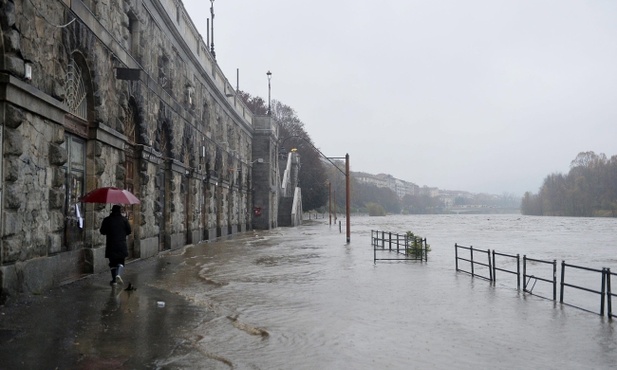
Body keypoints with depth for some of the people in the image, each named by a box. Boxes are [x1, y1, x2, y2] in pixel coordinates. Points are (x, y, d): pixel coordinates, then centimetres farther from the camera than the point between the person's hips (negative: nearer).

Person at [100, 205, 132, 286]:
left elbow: (102, 231, 1)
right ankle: (118, 274, -16)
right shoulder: (124, 219, -2)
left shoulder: (107, 220, -2)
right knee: (121, 261, 10)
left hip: (111, 245, 0)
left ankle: (114, 280, 10)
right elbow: (129, 231, 1)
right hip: (121, 244, 0)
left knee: (112, 262, 10)